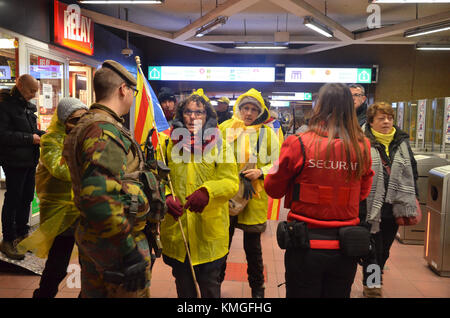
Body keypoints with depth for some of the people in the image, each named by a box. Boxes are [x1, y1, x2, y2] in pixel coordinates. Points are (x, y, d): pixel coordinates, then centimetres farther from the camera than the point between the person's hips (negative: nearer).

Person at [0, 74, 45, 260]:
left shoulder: (29, 106, 12)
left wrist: (41, 134, 4)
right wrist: (30, 138, -19)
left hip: (30, 160, 8)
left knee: (27, 197, 15)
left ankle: (21, 233, 30)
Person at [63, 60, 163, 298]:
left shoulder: (87, 124, 12)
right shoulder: (104, 131, -22)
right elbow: (99, 196, -33)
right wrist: (128, 249, -27)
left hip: (90, 238, 10)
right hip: (116, 242, -10)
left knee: (94, 293, 23)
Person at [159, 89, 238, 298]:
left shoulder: (219, 143, -2)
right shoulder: (169, 142, 3)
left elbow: (231, 182, -7)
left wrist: (207, 191, -26)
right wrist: (166, 197, -14)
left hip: (209, 232, -2)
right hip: (175, 230, 2)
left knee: (210, 285, 14)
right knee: (183, 285, 20)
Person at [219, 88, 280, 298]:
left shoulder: (268, 134, 0)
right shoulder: (224, 129, 0)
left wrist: (261, 172, -13)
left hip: (254, 198, -1)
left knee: (253, 247, 12)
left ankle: (257, 287, 33)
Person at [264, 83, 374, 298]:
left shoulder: (299, 145, -15)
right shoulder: (362, 147, -5)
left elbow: (273, 189, -2)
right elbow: (363, 192, 11)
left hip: (306, 246, -3)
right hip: (345, 249, 3)